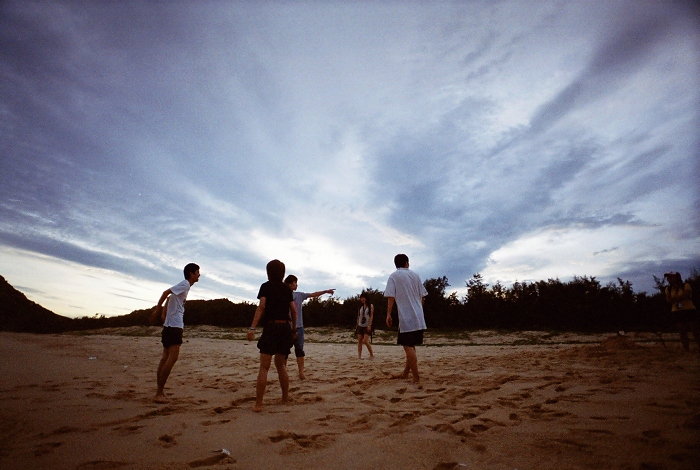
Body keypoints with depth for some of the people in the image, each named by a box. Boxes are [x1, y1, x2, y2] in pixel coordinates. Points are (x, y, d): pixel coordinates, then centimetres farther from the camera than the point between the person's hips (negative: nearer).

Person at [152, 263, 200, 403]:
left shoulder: (186, 286, 18)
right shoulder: (185, 284, -10)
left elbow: (169, 297, 22)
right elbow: (166, 292, -19)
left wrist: (163, 313, 14)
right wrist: (157, 310, -17)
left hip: (172, 325, 10)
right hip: (174, 325, -10)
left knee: (166, 357, 10)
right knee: (172, 357, -11)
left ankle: (159, 391, 15)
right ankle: (159, 393, -8)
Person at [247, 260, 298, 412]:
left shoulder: (266, 286, 1)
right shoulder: (287, 288, 12)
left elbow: (261, 306, -12)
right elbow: (293, 310, 11)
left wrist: (252, 328, -17)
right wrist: (294, 329, 22)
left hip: (271, 327, -4)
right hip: (285, 328, 5)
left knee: (264, 367, -2)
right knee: (281, 365, 18)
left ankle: (258, 404, -4)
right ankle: (285, 399, 26)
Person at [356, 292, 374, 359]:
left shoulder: (370, 306, -1)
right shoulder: (360, 307, 11)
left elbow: (371, 316, -7)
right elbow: (358, 316, 13)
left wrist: (369, 325, -15)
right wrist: (357, 325, 8)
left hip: (367, 326, -5)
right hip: (360, 326, 5)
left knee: (365, 341, -12)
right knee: (359, 341, 2)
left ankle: (371, 354, 4)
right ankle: (359, 355, 6)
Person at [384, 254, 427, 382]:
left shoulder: (394, 276, -2)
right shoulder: (415, 275, 11)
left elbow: (391, 297, -10)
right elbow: (422, 296, 12)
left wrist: (388, 314, -6)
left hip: (406, 317, -6)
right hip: (418, 317, 6)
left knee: (408, 347, -2)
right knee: (411, 346, 15)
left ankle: (416, 377, -2)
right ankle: (405, 373, 27)